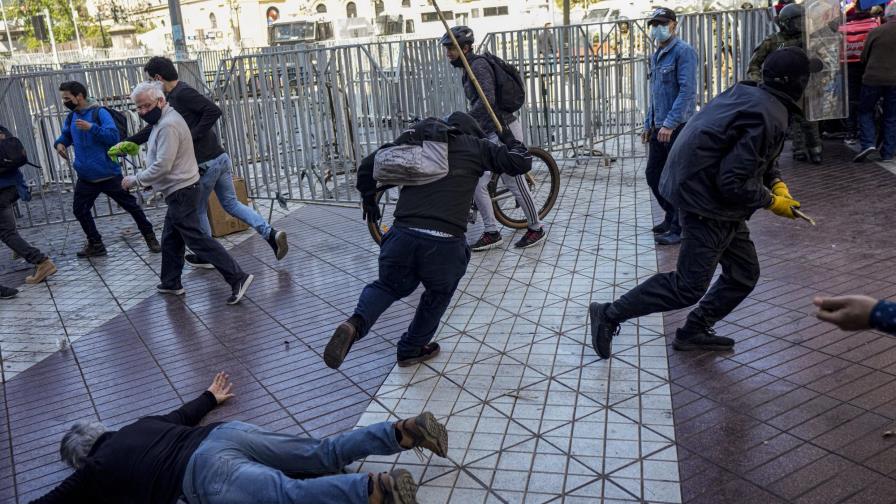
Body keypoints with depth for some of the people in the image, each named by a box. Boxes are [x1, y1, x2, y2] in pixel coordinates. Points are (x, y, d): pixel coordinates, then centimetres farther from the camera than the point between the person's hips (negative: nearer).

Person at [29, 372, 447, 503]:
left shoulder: (96, 470, 17)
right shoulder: (141, 426, 34)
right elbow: (185, 414, 48)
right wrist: (211, 397, 66)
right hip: (229, 433, 7)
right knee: (325, 453, 1)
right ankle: (405, 430, -12)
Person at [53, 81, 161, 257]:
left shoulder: (99, 113, -12)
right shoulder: (71, 118, 6)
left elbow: (113, 136, -20)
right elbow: (66, 135, 22)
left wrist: (91, 127, -28)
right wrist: (60, 143, 2)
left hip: (108, 174, -6)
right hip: (86, 178, 6)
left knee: (131, 205, 3)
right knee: (79, 209, 10)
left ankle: (150, 237, 16)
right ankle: (95, 244, 23)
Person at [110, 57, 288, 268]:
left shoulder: (182, 93, -14)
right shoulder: (172, 97, 16)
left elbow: (214, 111, -25)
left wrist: (192, 136, -20)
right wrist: (128, 142, 30)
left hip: (205, 164, -9)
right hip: (221, 157, 9)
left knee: (198, 210, 11)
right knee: (231, 203, 13)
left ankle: (206, 256, 25)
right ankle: (270, 233, -2)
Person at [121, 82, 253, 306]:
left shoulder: (168, 125, -19)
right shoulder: (164, 120, 15)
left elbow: (162, 166, -24)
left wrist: (135, 180, -15)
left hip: (181, 192, -11)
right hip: (179, 191, 11)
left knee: (196, 238, -11)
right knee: (170, 239, 18)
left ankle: (237, 278, -14)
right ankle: (171, 283, 30)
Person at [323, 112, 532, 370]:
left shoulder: (415, 141, 20)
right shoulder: (475, 146, 13)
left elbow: (368, 165, 20)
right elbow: (522, 163, 14)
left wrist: (369, 199, 35)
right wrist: (511, 142, 35)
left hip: (403, 233, 2)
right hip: (445, 242, -2)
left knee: (388, 285, 25)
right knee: (438, 295, 26)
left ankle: (356, 324, -2)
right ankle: (411, 349, 38)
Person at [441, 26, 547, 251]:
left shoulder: (478, 65, -15)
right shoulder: (468, 68, 14)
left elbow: (487, 99, -28)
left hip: (504, 130, -9)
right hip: (489, 132, 9)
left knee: (515, 184, 1)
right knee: (476, 184, 2)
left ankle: (536, 228, 18)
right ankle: (491, 233, 12)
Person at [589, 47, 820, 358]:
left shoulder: (750, 95, 6)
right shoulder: (768, 117, -23)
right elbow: (733, 182, -25)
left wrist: (777, 183, 5)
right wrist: (772, 202, -10)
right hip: (708, 208, -10)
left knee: (744, 274, 17)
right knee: (689, 287, -2)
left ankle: (694, 332, 26)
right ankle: (610, 315, 5)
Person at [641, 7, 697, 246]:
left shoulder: (683, 51, -9)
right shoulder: (656, 56, 16)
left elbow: (687, 90, -18)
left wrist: (670, 123, -24)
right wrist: (648, 124, 19)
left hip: (678, 127, -8)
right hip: (659, 128, 8)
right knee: (653, 174, 12)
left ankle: (679, 229, 7)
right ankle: (671, 216, 30)